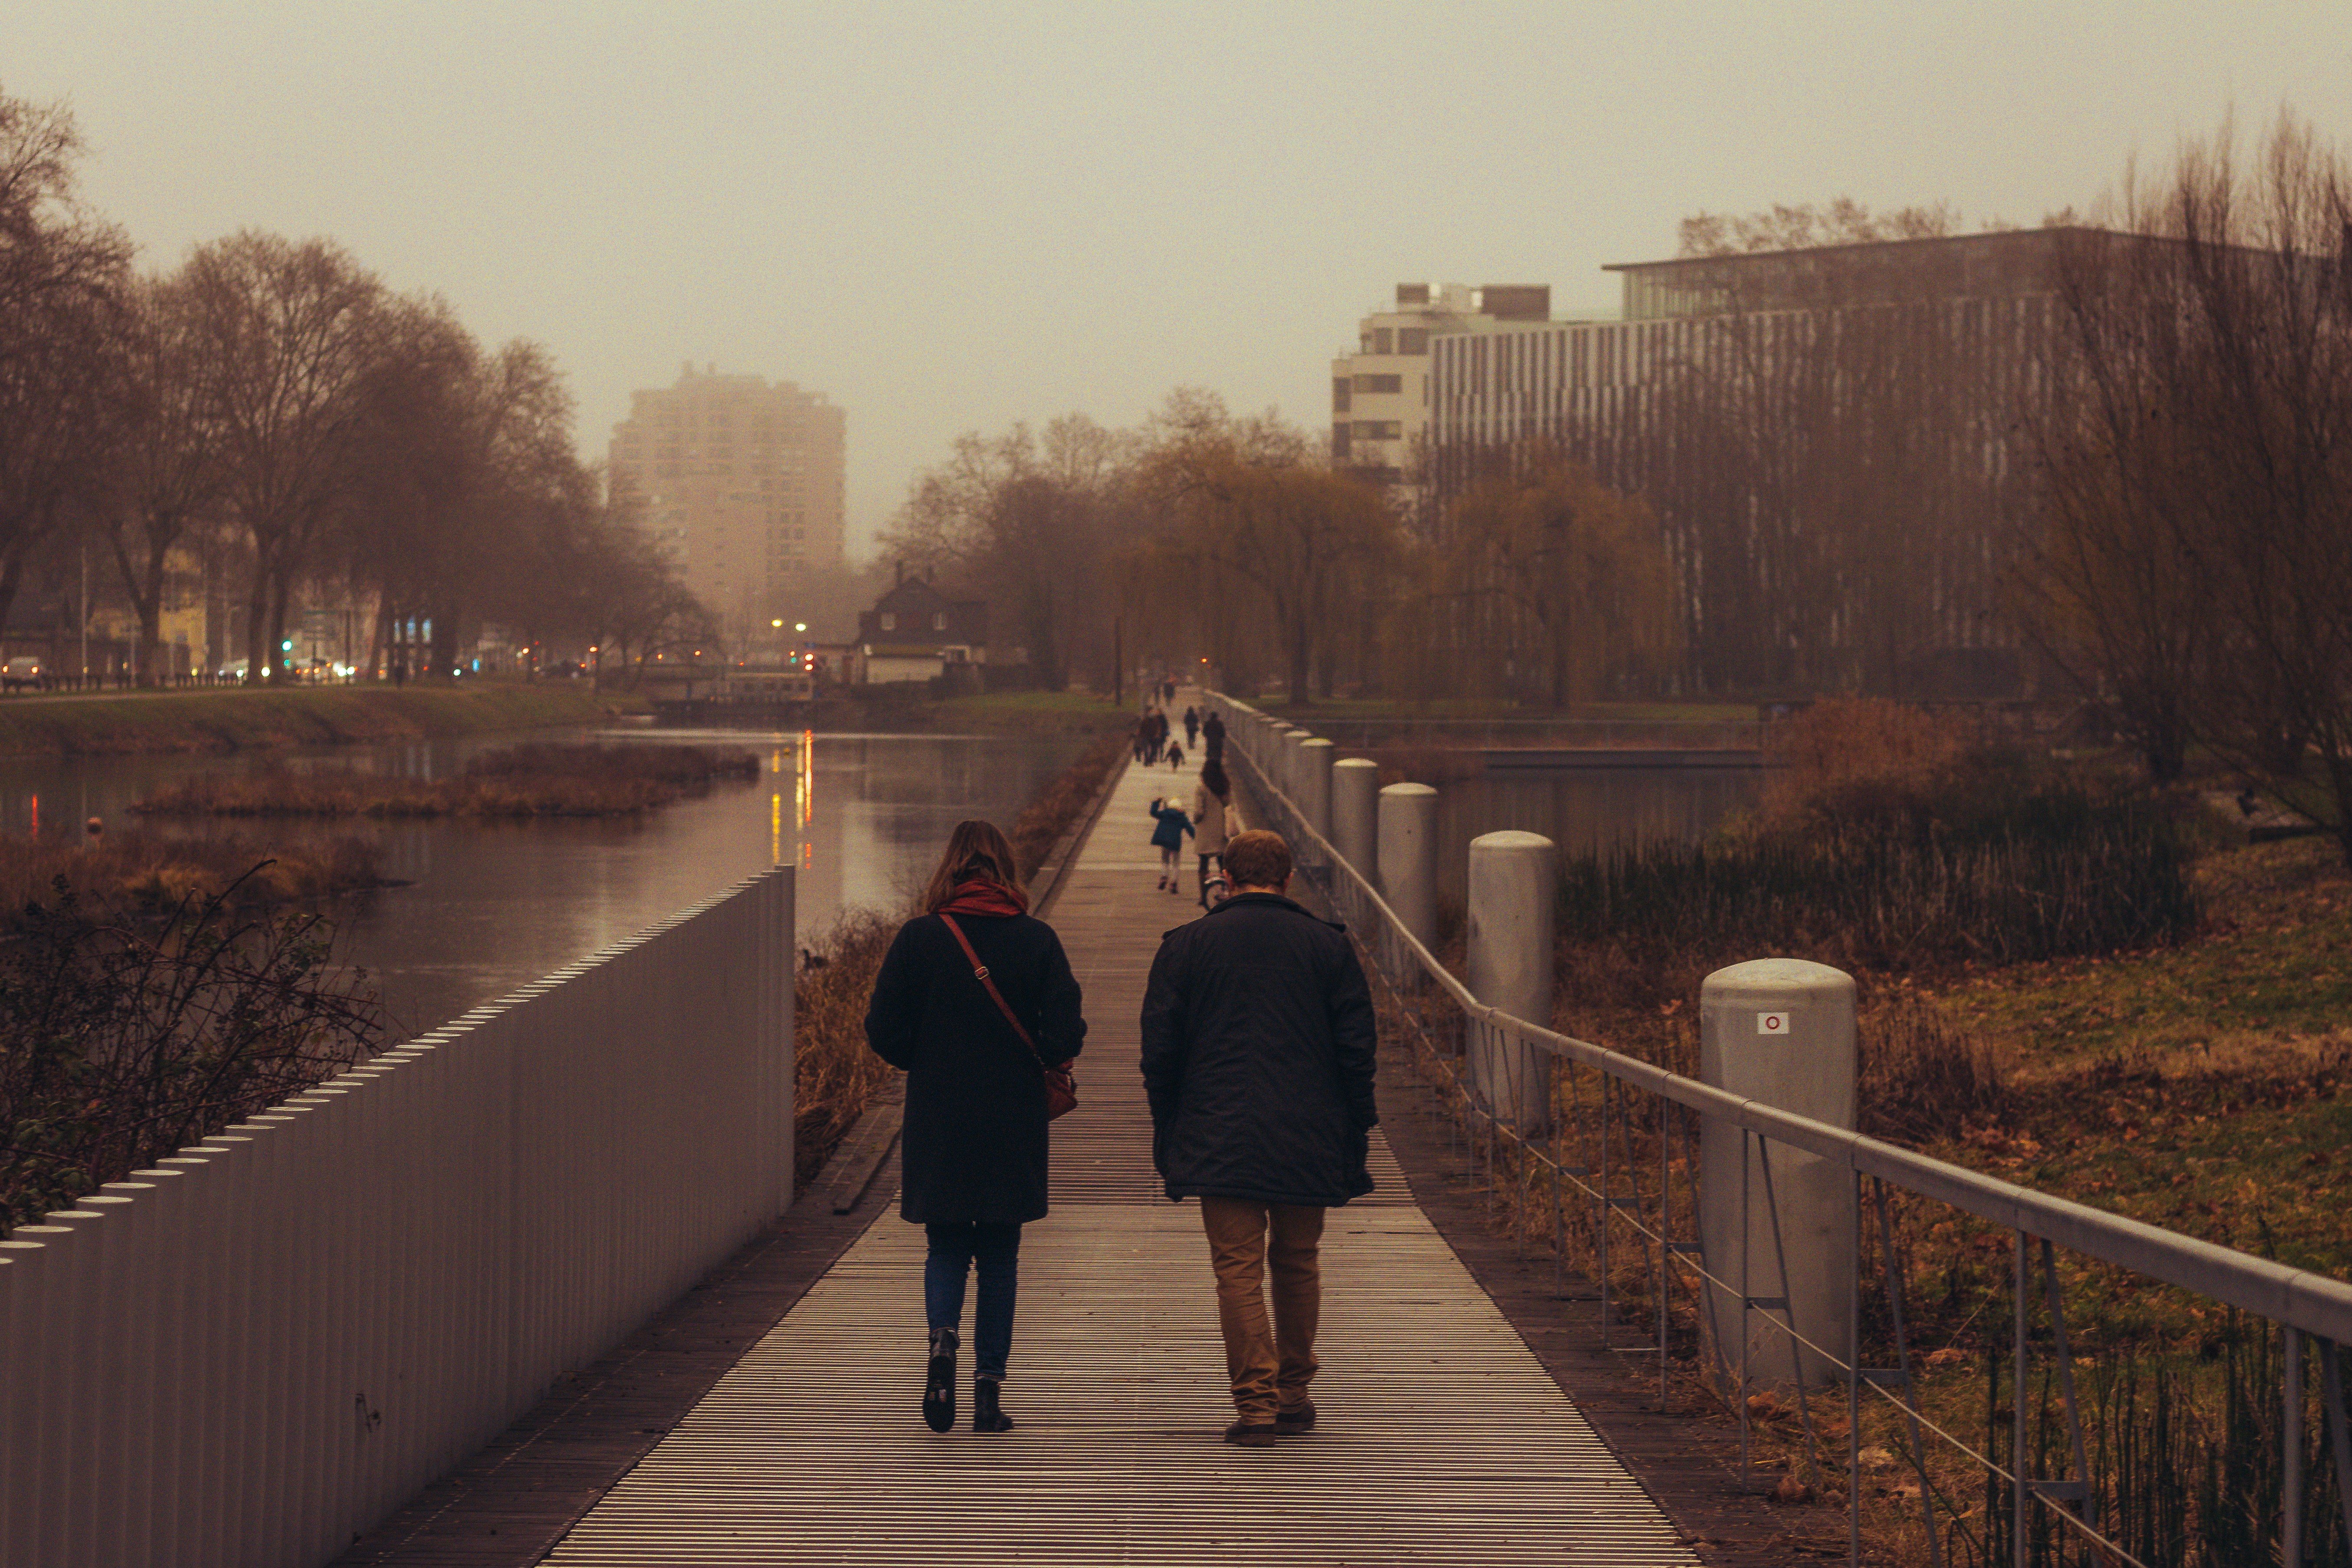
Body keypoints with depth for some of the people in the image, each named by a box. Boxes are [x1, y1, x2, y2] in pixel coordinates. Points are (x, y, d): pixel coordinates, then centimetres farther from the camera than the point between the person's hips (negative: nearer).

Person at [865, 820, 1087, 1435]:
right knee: (1000, 1255, 10)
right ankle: (990, 1384, 8)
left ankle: (943, 1337, -16)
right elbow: (1064, 1038, -9)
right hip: (1014, 1125, 0)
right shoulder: (1037, 940, -4)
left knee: (946, 1246, 12)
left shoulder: (917, 938, -4)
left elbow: (884, 1032, -6)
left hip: (937, 1124, 0)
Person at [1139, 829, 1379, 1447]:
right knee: (1298, 1263, 15)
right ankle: (1294, 1394, 22)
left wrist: (1168, 1139, 10)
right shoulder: (1327, 944, 4)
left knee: (1238, 1268, -2)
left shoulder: (1186, 945, 3)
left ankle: (1255, 1403, -9)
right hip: (1308, 1140, 1)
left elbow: (1159, 1050, 3)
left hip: (1220, 1139, -1)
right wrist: (1357, 1131, 9)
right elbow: (1357, 1047, 3)